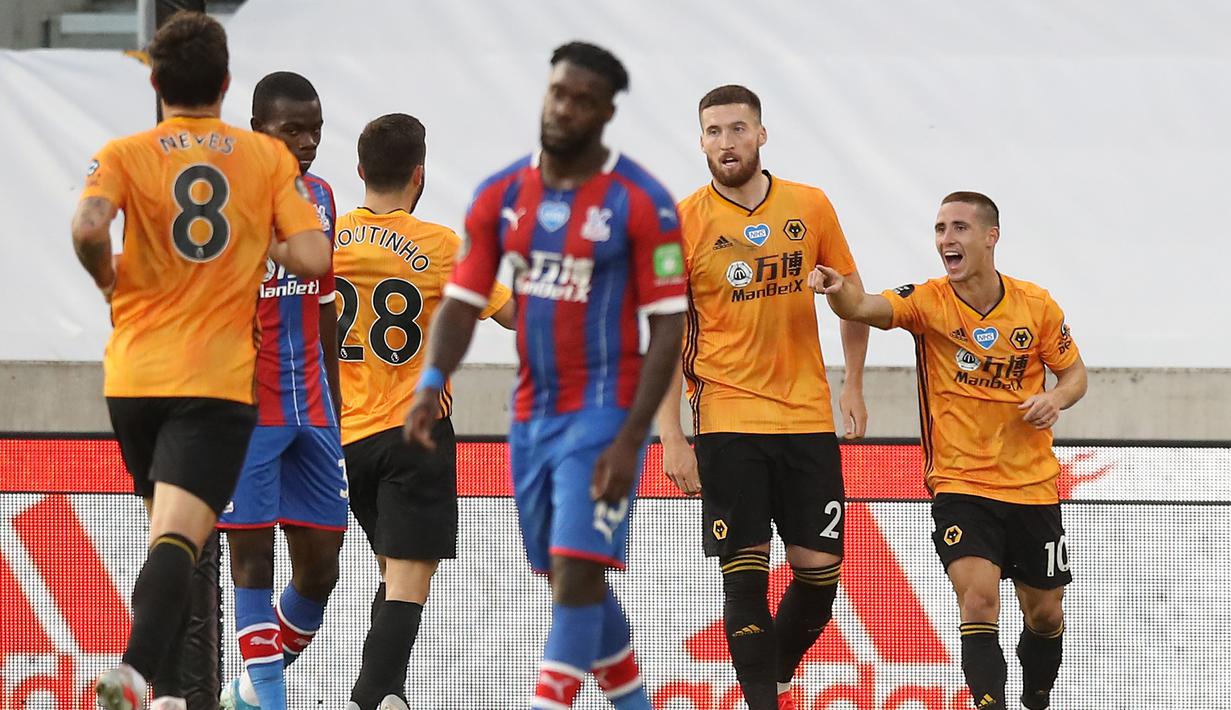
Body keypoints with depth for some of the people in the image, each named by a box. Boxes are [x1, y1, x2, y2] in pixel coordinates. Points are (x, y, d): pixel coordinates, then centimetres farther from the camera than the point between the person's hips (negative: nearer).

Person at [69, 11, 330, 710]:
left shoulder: (125, 155, 1)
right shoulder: (270, 157, 4)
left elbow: (89, 228, -18)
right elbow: (314, 258, -5)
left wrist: (110, 281, 1)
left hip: (134, 374, 2)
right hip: (220, 378, -2)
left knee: (169, 534, 21)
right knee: (178, 540, -15)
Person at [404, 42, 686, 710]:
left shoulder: (641, 204, -11)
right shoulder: (500, 197, 4)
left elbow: (668, 327, -10)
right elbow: (461, 303, 5)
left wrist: (630, 439, -18)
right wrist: (430, 386, -15)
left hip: (603, 414, -6)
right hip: (532, 415, 6)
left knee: (577, 573, -14)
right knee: (567, 580, 13)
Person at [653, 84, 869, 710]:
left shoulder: (810, 207, 4)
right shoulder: (683, 224, -3)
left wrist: (854, 385, 13)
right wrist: (671, 438, -8)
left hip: (808, 417, 3)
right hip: (727, 419, -2)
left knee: (820, 571, 1)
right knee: (745, 575, -7)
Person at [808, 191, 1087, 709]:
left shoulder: (1037, 306, -4)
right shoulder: (928, 301, -9)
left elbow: (1074, 372, 9)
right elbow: (864, 308, -27)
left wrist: (1056, 398, -14)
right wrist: (838, 289, -50)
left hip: (1033, 486, 2)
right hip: (960, 486, -2)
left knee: (1045, 614, 15)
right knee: (979, 600, -23)